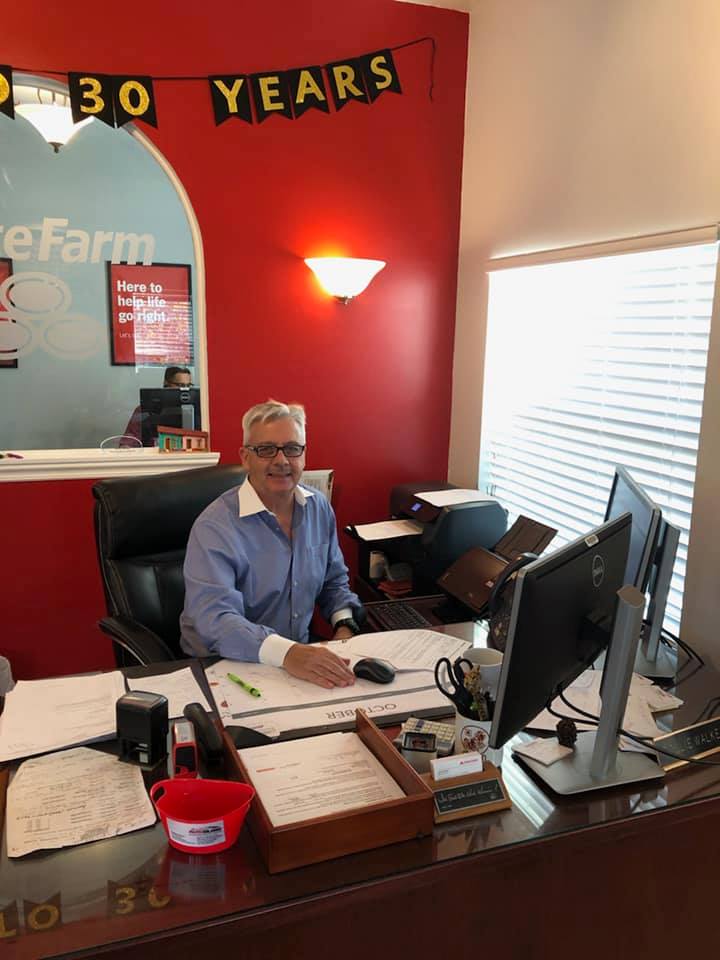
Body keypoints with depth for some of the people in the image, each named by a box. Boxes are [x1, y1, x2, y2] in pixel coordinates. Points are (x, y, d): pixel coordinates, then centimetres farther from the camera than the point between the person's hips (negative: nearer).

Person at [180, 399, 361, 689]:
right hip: (224, 669, -5)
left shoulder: (319, 508, 4)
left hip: (302, 655, 5)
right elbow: (215, 618, -29)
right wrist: (286, 653, -44)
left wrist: (344, 626, -1)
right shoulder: (215, 526, -17)